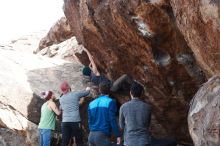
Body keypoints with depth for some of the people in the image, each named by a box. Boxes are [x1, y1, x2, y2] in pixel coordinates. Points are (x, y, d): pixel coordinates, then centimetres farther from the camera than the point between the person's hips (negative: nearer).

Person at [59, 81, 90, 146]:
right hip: (75, 121, -4)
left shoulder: (61, 99, 14)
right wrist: (88, 89, 38)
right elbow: (87, 92, 14)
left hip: (65, 122, 4)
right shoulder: (75, 94, 2)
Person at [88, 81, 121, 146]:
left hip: (91, 136, 6)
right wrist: (118, 135, -8)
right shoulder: (110, 102, -4)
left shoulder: (92, 103, 13)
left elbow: (90, 120, 15)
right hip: (103, 135, -6)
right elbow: (112, 120, -11)